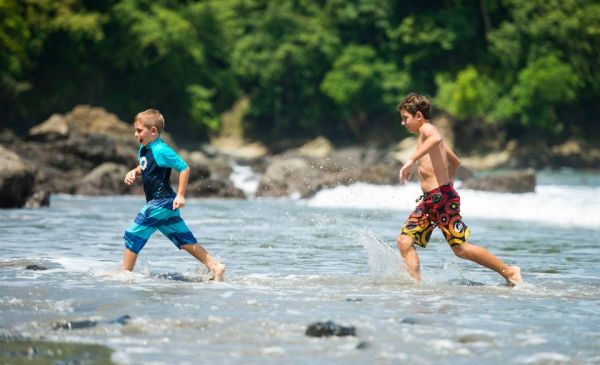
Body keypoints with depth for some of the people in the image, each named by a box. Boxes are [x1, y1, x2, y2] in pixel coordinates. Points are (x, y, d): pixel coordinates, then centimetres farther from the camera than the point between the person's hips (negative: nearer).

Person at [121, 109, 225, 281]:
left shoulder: (160, 150, -19)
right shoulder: (144, 149, 9)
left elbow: (184, 168, -19)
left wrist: (180, 195, -20)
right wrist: (134, 172, 5)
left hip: (161, 202, -10)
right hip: (161, 203, 10)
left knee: (133, 235, -5)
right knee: (184, 239, 11)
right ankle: (215, 266, 11)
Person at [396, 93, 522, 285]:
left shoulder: (427, 128, -7)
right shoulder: (428, 133, 22)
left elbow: (436, 138, -35)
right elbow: (455, 161, 33)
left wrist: (411, 160, -40)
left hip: (442, 198, -10)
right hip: (428, 199, 10)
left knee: (461, 248, -7)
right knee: (405, 240, -1)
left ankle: (509, 271, 2)